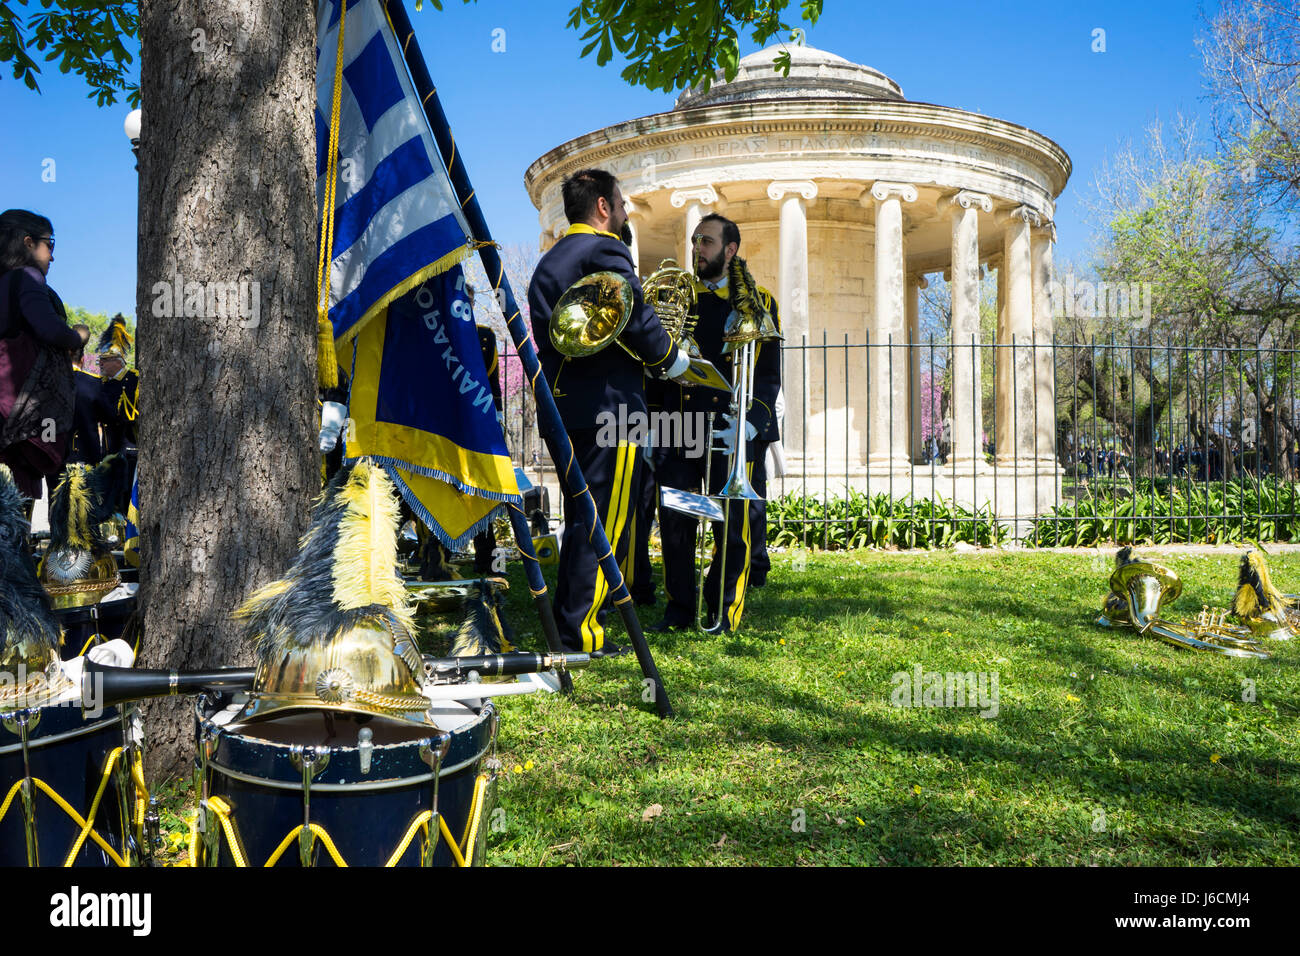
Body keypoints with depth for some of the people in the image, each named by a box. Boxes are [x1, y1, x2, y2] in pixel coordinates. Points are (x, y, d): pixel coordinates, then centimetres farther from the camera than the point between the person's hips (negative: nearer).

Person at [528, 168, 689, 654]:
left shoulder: (547, 262, 20)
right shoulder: (605, 250, -8)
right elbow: (638, 320, -15)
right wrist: (674, 360, 3)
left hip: (560, 407, 9)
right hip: (608, 405, -9)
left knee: (580, 518, 16)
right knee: (605, 522, -4)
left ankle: (565, 622, 20)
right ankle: (582, 630, -1)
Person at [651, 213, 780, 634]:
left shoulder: (758, 303, 7)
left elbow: (769, 376, 2)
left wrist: (748, 425, -12)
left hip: (732, 431, -2)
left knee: (732, 527, 0)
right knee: (674, 522, 2)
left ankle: (725, 611, 14)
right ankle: (679, 610, 16)